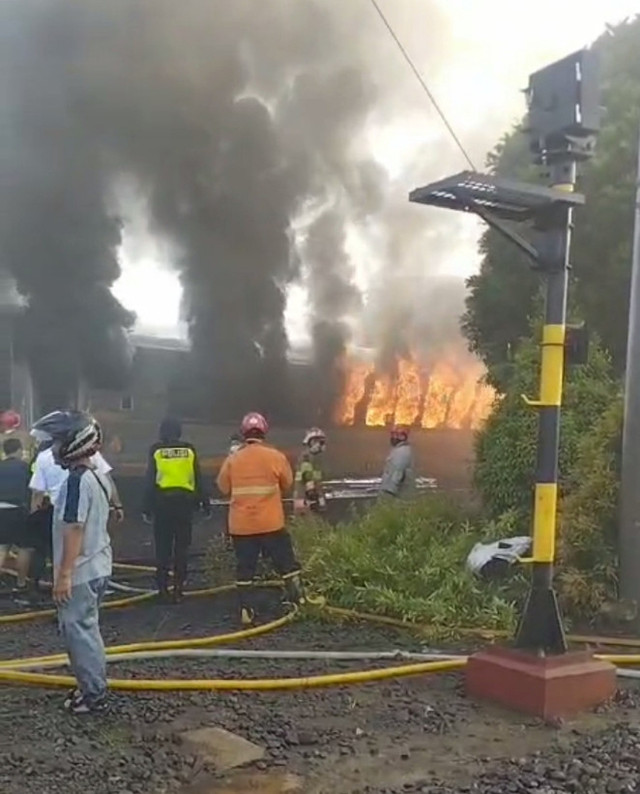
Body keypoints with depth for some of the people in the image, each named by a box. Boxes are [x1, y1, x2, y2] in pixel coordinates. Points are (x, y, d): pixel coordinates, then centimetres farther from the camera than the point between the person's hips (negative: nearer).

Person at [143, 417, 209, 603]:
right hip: (184, 501, 1)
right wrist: (204, 502, 11)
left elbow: (150, 481, 1)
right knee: (181, 548, 8)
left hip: (162, 501, -1)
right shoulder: (189, 450, 4)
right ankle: (178, 589, 8)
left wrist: (147, 507, 5)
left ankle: (163, 589, 7)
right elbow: (198, 479, 5)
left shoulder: (156, 451, 1)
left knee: (162, 548, 7)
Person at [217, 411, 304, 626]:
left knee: (244, 568, 9)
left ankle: (246, 611, 8)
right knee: (286, 563, 11)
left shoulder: (232, 460, -3)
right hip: (271, 523, -1)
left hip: (241, 525, 1)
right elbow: (287, 484, 6)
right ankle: (300, 600, 13)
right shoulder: (276, 457, -6)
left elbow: (224, 488, 7)